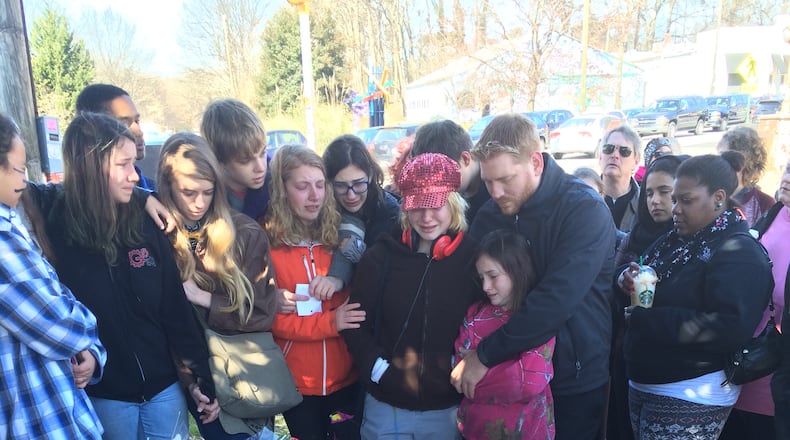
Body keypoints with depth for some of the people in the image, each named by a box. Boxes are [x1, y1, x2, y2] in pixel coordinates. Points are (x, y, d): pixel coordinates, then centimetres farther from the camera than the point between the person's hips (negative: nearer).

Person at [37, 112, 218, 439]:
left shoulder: (144, 225, -4)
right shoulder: (56, 229, -12)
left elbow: (176, 307, -2)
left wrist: (201, 377, 0)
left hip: (163, 386, 3)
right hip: (103, 395, -2)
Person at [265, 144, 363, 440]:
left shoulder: (337, 235, -1)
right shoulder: (267, 244, -11)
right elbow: (270, 317, -12)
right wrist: (329, 322, -22)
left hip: (346, 376, 3)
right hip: (296, 382, -3)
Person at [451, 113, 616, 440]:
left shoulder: (585, 210, -19)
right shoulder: (489, 215, -2)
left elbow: (555, 301, -28)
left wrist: (485, 355, -24)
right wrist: (465, 356, -9)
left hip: (575, 382, -4)